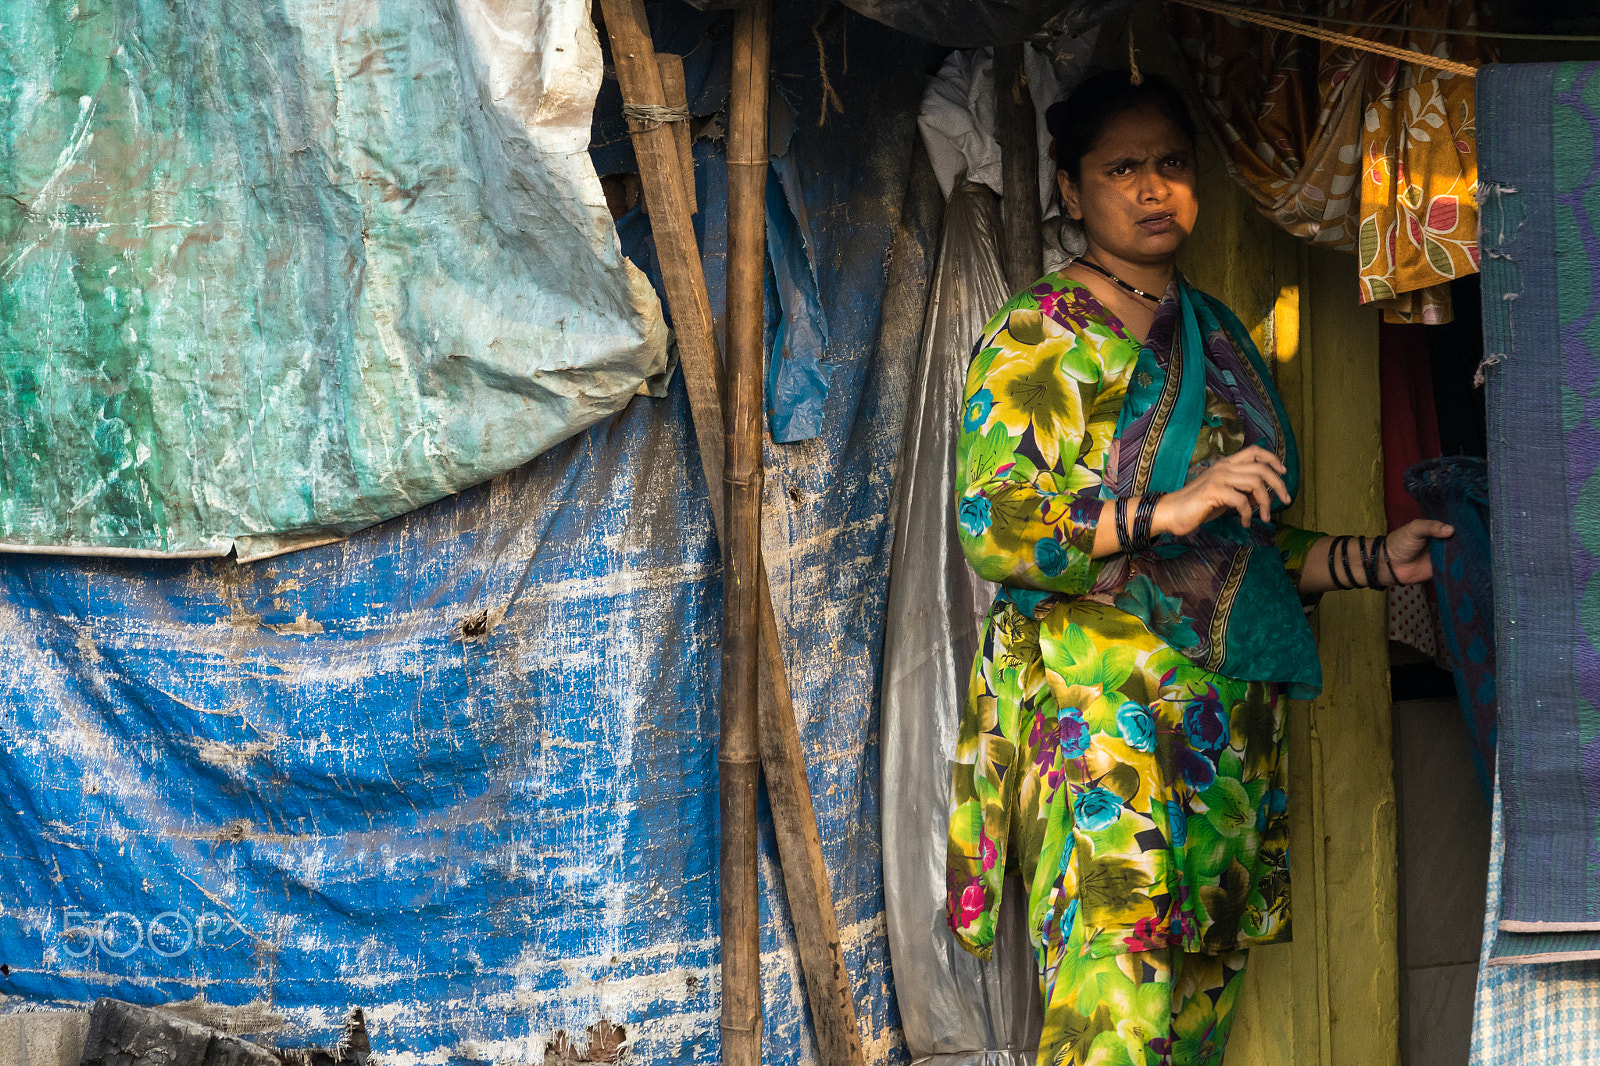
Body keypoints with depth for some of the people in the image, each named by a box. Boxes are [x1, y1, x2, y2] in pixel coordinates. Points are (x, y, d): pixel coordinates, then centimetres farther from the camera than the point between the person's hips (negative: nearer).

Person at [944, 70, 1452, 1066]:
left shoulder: (1219, 338, 20)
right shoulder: (1042, 334, 0)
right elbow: (989, 524, -13)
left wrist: (1374, 560, 11)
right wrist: (1164, 510, -21)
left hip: (1230, 722, 7)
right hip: (1100, 717, -7)